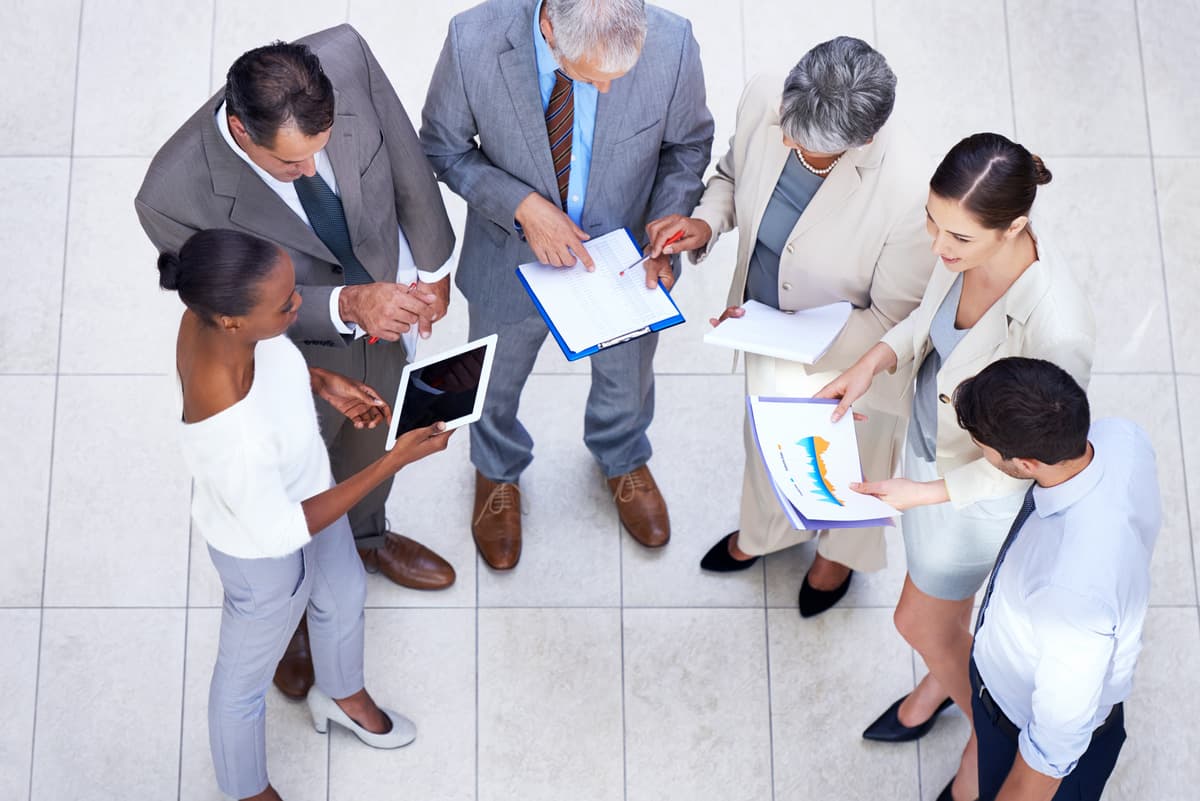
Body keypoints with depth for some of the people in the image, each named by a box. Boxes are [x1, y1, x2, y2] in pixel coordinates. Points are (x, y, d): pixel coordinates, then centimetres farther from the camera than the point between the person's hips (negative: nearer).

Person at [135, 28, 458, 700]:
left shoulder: (345, 57, -32)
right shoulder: (176, 197, -40)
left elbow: (405, 156, -12)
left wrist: (430, 267, 0)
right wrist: (346, 305, -41)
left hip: (386, 302, 4)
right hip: (296, 361, -4)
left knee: (373, 443, 35)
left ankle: (368, 535, 70)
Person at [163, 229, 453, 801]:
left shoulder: (211, 311, -27)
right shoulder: (232, 434, -47)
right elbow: (283, 531, -29)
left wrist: (322, 381, -13)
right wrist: (395, 460, -28)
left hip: (300, 487, 7)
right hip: (266, 552, -7)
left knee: (344, 594, 34)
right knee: (248, 673, 24)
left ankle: (342, 696, 69)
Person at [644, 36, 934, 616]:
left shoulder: (908, 194, -41)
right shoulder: (763, 99, -26)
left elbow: (893, 321, -25)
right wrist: (706, 223, -21)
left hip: (848, 355, -4)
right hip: (766, 330, 5)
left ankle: (840, 551, 66)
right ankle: (765, 531, 70)